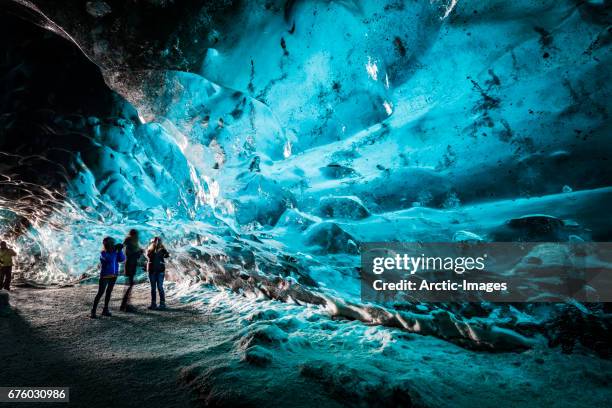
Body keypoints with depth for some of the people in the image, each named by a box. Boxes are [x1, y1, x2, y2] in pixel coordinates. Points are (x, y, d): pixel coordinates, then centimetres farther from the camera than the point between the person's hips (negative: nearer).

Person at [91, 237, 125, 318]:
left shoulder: (114, 252, 3)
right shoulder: (103, 253, -11)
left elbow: (122, 259, -6)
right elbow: (110, 259, -28)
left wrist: (120, 250, -13)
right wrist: (114, 250, -26)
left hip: (114, 275, 5)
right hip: (105, 276, -5)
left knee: (109, 292, 13)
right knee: (100, 293, -5)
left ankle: (105, 310, 23)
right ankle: (93, 311, 3)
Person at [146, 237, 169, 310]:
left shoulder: (162, 250, 1)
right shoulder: (149, 250, 5)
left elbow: (167, 255, -16)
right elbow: (148, 256, -15)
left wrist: (162, 248, -25)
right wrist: (153, 248, -20)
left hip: (160, 270, -2)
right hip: (152, 270, 2)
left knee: (160, 287, -5)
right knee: (153, 288, 7)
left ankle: (162, 303, -1)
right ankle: (153, 303, 12)